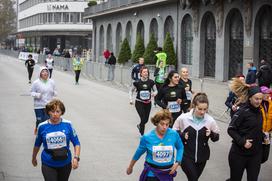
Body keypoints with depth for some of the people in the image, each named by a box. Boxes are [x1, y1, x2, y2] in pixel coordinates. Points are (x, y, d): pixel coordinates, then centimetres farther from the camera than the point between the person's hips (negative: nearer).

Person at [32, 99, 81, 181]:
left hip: (65, 164, 1)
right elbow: (37, 144, 10)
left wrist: (76, 157, -16)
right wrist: (34, 158, 21)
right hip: (48, 165, -1)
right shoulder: (42, 126, -6)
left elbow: (76, 143, -2)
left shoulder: (68, 125, -6)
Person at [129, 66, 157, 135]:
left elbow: (155, 90, 6)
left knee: (146, 119, 11)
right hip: (139, 103, -3)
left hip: (148, 103, 3)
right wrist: (131, 99, -3)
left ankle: (139, 126, 45)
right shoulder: (137, 82, -8)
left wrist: (154, 93, -17)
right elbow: (131, 90, 6)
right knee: (143, 119, -11)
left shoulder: (151, 82, -3)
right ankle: (142, 134, 6)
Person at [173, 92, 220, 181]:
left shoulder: (210, 120, -10)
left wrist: (211, 134, -18)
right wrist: (182, 135, -17)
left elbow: (216, 137, 2)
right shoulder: (183, 118, -13)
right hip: (186, 156, -3)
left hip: (202, 156, 3)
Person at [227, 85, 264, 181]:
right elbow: (231, 129, -14)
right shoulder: (242, 111, -14)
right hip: (239, 153, -5)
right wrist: (242, 142, -23)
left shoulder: (258, 111, 6)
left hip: (256, 154, 5)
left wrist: (263, 137, 4)